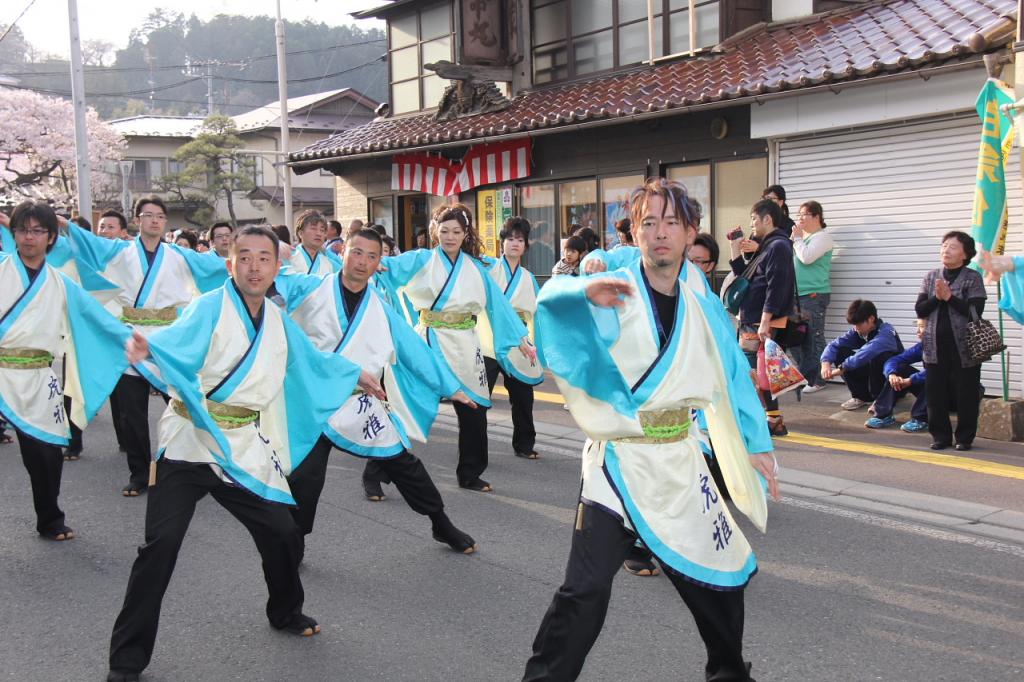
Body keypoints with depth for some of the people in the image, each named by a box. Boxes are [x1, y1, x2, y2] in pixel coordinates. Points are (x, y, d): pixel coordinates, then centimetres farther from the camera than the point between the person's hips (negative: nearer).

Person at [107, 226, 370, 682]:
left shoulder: (279, 321, 10)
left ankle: (285, 612, 40)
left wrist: (356, 375, 39)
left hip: (246, 451, 5)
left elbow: (314, 359, 28)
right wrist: (145, 347, -50)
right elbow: (178, 343, -29)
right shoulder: (210, 308, -10)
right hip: (190, 444, -5)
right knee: (160, 546, -12)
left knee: (283, 536, 9)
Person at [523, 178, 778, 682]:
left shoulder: (699, 300, 4)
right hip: (618, 463, -5)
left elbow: (732, 374, 11)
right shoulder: (615, 294, -9)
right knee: (585, 593, -12)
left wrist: (757, 444, 11)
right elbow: (551, 298, -24)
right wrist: (586, 292, -45)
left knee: (721, 576, 18)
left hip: (680, 460, 5)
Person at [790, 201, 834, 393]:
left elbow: (806, 257, -19)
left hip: (814, 295, -9)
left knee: (813, 339, -7)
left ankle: (816, 380, -3)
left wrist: (797, 238, -9)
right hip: (796, 294, 9)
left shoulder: (822, 237, -5)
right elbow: (790, 260, 21)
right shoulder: (802, 237, 20)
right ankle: (803, 375, 19)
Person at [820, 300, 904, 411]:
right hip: (873, 375, 7)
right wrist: (826, 363, -32)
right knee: (841, 352, -10)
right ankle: (862, 396, 1)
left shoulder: (886, 333, -27)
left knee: (877, 357, -37)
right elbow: (835, 345, -12)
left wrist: (842, 368, -45)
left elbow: (867, 353, -43)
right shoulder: (859, 332, -6)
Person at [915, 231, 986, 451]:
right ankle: (940, 435, 19)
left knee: (966, 394, 4)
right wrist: (936, 297, -12)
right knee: (936, 393, 7)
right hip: (935, 346, 3)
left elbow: (975, 311, -13)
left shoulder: (972, 278, -2)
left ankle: (964, 438, 16)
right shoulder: (931, 277, 9)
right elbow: (920, 310, 4)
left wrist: (949, 297, -16)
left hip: (964, 347, -3)